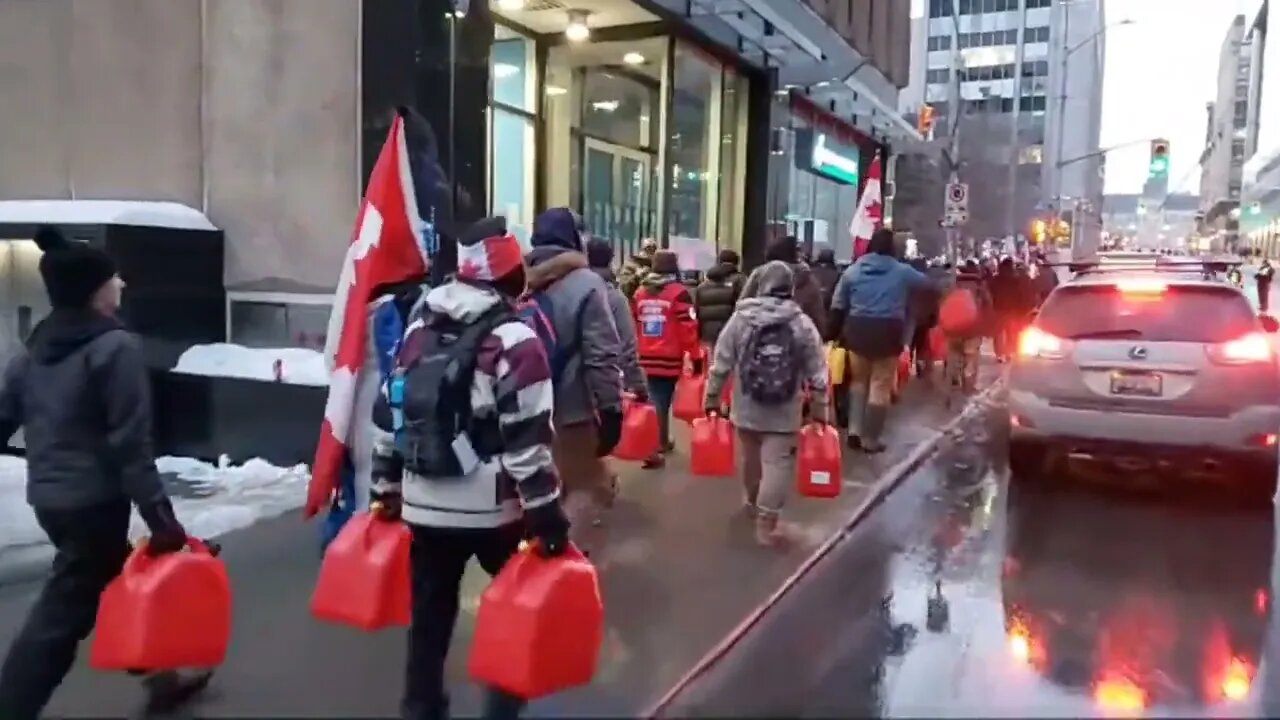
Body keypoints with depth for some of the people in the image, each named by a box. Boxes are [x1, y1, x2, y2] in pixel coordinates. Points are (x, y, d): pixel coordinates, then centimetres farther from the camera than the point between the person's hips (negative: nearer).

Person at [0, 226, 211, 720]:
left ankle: (159, 677, 33)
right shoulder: (116, 347, -16)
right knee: (62, 615, 2)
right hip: (94, 502, -9)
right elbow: (131, 444, -20)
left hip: (48, 496, 9)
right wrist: (159, 514, -18)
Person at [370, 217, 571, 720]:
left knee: (429, 619, 17)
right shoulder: (514, 340, -13)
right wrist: (549, 519, -13)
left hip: (423, 505, 6)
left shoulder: (418, 329, 7)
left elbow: (388, 418, 11)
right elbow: (528, 443, -17)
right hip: (493, 508, -5)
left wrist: (385, 490, 20)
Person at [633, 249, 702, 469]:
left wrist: (635, 354, 22)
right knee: (661, 403, -2)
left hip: (646, 360, 5)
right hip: (669, 360, -5)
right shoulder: (678, 292, -8)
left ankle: (662, 442, 26)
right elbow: (688, 328, -11)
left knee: (655, 401, 15)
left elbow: (633, 326, 13)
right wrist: (696, 357, -4)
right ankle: (654, 450, -7)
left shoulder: (640, 292, 9)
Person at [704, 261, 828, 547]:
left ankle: (752, 499, 44)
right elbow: (817, 373, -4)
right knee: (777, 464, 1)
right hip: (785, 412, -2)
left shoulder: (740, 318, -5)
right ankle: (766, 524, 0)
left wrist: (712, 397, 6)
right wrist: (819, 408, 5)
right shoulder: (803, 323, -5)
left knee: (751, 457, 20)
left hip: (746, 407, 2)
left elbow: (721, 364, -3)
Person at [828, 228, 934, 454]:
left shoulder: (852, 270, 6)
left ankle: (855, 431, 12)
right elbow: (927, 284, 17)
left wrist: (834, 333, 11)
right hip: (887, 331, -2)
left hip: (857, 330, 3)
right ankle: (870, 439, 9)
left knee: (858, 380, 20)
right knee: (880, 385, 5)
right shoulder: (902, 271, 2)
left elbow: (838, 306, 5)